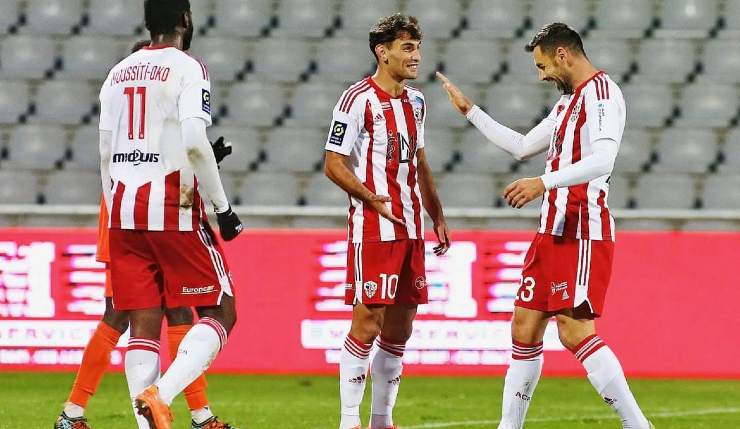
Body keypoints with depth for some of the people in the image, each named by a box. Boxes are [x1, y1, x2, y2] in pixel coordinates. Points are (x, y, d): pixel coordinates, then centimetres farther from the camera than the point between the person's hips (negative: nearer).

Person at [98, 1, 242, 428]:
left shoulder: (119, 73, 15)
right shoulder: (188, 68, -4)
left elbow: (106, 154, 15)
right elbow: (194, 142, -17)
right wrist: (223, 208, -10)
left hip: (124, 205, 6)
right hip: (173, 206, -6)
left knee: (144, 324, 6)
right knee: (221, 312, 3)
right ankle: (161, 393, -18)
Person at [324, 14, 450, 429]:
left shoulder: (415, 101, 14)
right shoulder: (359, 99, -10)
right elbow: (334, 164, -11)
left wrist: (437, 217, 21)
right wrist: (372, 199, -20)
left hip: (410, 229, 8)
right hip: (373, 229, -8)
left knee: (400, 328, 9)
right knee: (367, 324, -8)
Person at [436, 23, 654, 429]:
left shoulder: (600, 91, -10)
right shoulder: (567, 102, 21)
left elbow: (602, 160, -25)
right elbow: (521, 146, 35)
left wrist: (543, 183, -32)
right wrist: (470, 111, 37)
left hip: (583, 234, -10)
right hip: (552, 230, 10)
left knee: (575, 331, -17)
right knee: (525, 327, 10)